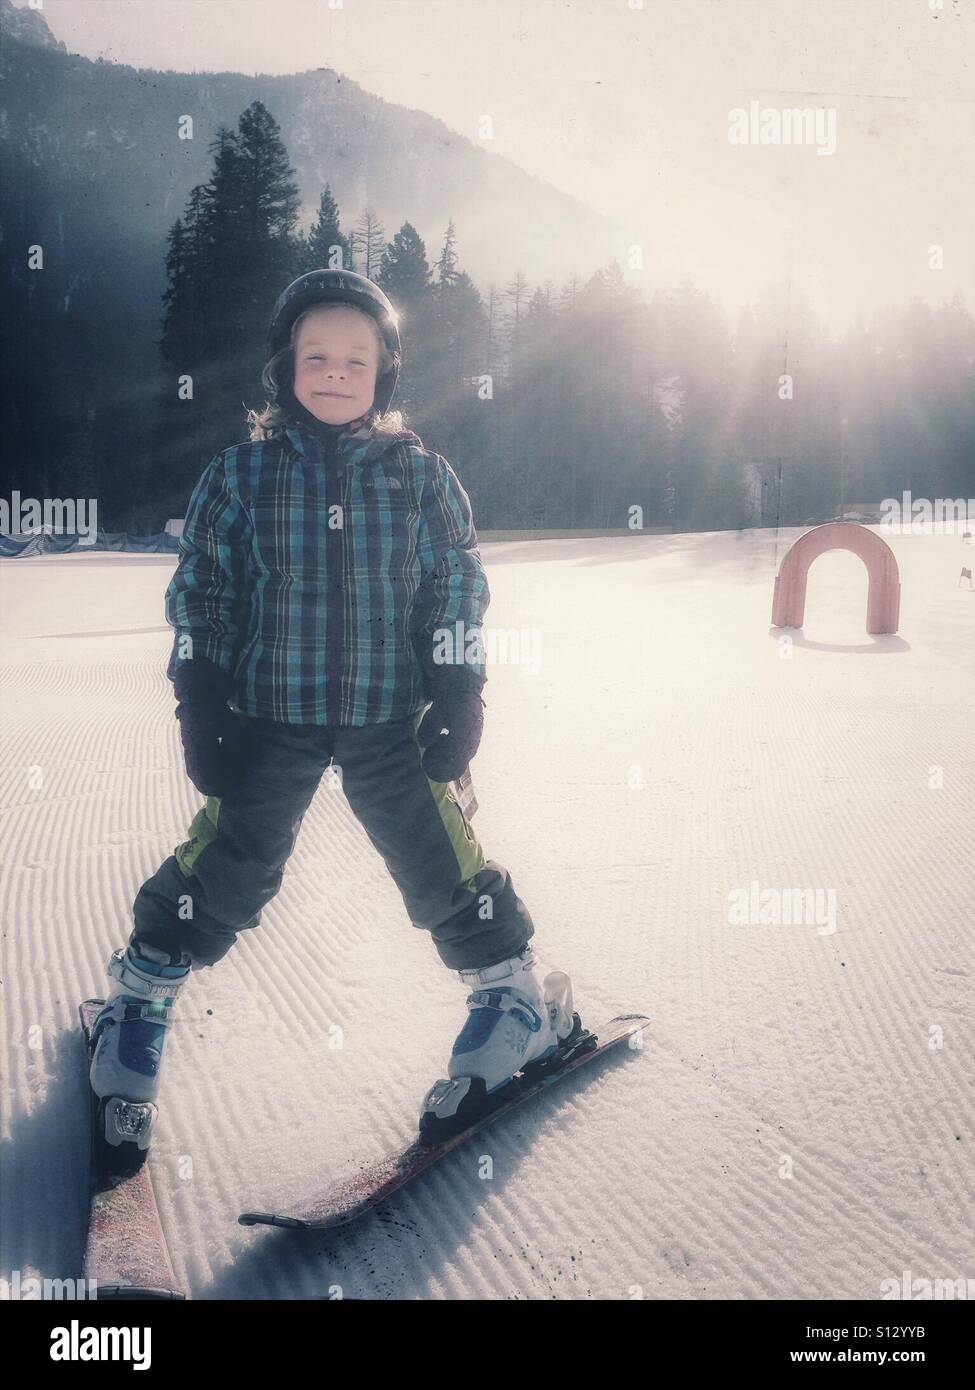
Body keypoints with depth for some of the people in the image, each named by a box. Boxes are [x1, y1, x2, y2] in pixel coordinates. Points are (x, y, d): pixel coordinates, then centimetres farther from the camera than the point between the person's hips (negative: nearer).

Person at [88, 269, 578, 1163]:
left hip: (392, 720, 0)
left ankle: (517, 1002, 26)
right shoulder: (239, 474, -2)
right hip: (269, 719, 0)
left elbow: (457, 590, 3)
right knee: (226, 871, 5)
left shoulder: (421, 474, -1)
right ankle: (139, 1003, 29)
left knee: (445, 867, 4)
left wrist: (458, 697, -3)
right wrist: (201, 709, -2)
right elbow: (199, 595, 2)